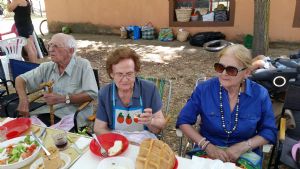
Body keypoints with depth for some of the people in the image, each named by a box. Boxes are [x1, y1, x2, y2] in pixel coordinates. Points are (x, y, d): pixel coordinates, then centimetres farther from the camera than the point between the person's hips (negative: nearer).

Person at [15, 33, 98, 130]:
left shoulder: (83, 65, -7)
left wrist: (63, 98, -20)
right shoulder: (47, 67, 10)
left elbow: (92, 95, -16)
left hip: (73, 116, -5)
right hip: (48, 112, 6)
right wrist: (23, 99, -5)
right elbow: (20, 79, 15)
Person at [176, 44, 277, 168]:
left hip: (246, 155, 2)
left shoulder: (260, 94, -4)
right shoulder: (204, 89, -6)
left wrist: (244, 146, -13)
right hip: (207, 152, -1)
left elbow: (269, 131, 4)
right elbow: (184, 121, -2)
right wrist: (206, 146, -14)